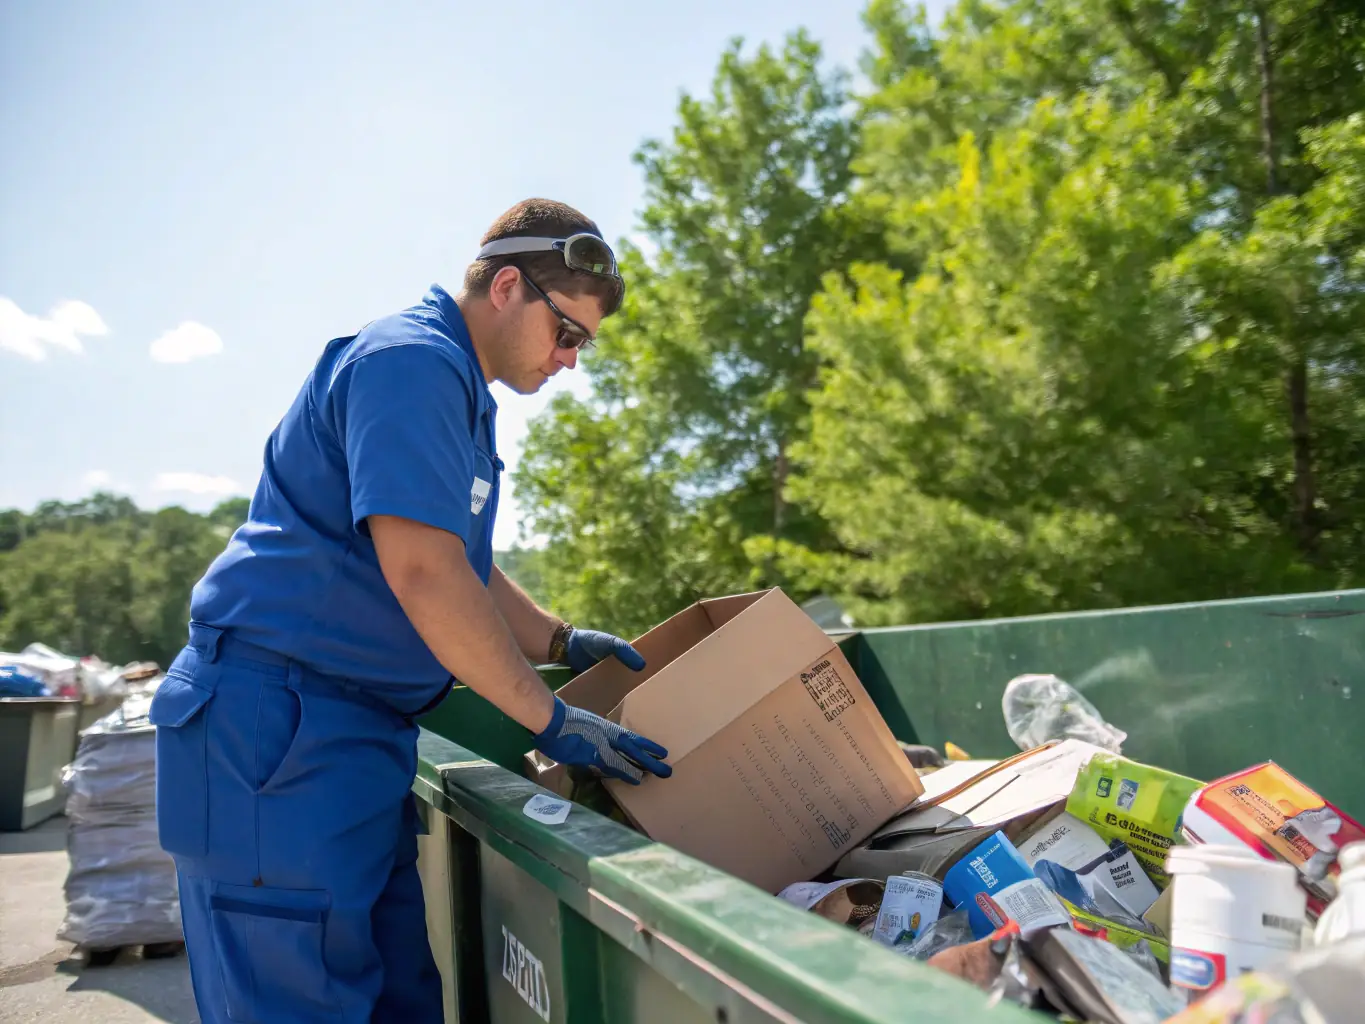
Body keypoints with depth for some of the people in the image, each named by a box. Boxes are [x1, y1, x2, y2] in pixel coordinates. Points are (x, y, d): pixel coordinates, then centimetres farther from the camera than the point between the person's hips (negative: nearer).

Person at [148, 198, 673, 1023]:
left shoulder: (460, 393, 18)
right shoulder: (410, 360, -14)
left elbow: (467, 570, 23)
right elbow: (421, 570, -24)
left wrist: (561, 642, 8)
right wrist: (549, 720, -16)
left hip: (359, 730, 10)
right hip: (274, 720, -10)